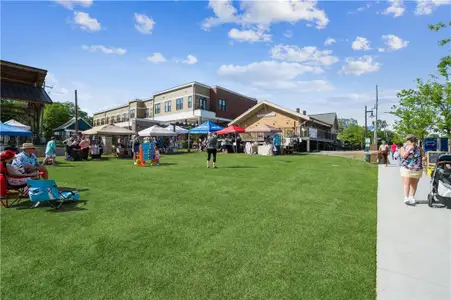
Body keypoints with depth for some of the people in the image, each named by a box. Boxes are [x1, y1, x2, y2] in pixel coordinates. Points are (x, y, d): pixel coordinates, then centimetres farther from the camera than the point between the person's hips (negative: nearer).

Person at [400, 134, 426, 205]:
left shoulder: (419, 149, 12)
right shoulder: (403, 148, 3)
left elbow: (424, 156, 15)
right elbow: (403, 156, -12)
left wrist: (424, 158, -7)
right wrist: (409, 149, -16)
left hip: (417, 169, 3)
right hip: (406, 169, -3)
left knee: (414, 185, 8)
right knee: (406, 184, -9)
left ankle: (412, 197, 17)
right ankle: (406, 198, -14)